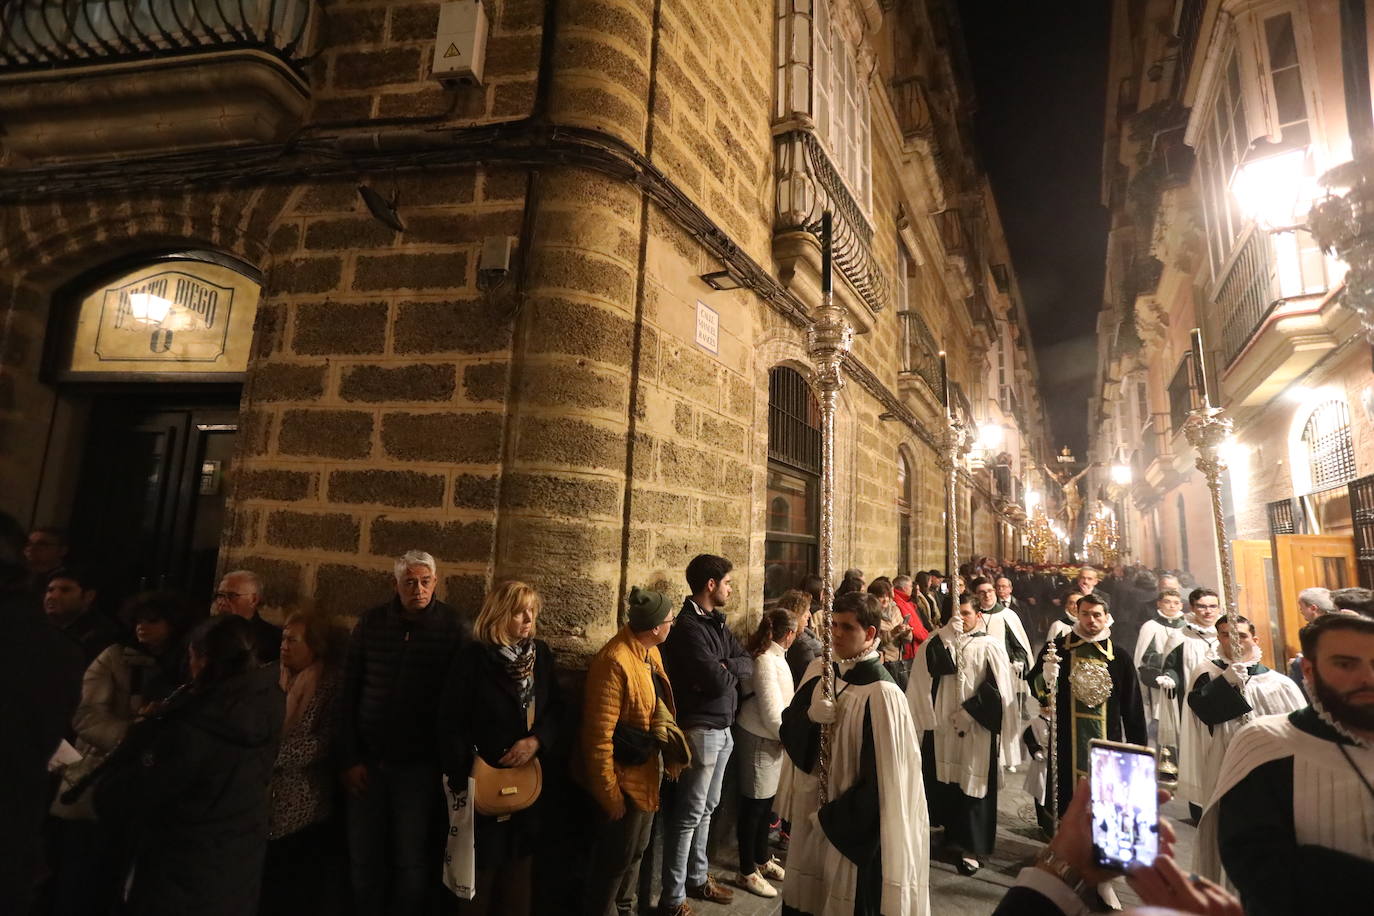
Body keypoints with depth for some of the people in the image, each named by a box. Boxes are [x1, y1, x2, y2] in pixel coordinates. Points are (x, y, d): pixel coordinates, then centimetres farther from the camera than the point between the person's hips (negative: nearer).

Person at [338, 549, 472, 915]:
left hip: (419, 764, -2)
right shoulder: (371, 622, 1)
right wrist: (349, 758, 0)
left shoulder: (457, 627, -8)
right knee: (363, 857, 11)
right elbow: (348, 692, 4)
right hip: (367, 760, 3)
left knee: (411, 860, 6)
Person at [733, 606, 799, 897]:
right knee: (754, 806, 6)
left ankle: (762, 859, 38)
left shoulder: (774, 656, 6)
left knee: (766, 803, 21)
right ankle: (747, 872, 22)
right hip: (759, 741, -9)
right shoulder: (766, 661, -23)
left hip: (771, 739, 9)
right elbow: (771, 713, -22)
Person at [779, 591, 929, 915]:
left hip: (854, 824, -6)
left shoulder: (881, 692, -21)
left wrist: (831, 818, -11)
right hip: (811, 810, 6)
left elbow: (883, 776, -19)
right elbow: (788, 731, 3)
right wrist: (811, 717, -20)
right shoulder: (819, 671, -2)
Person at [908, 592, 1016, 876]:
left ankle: (971, 847, 9)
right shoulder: (941, 643, 8)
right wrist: (947, 633, -18)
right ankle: (952, 832, 29)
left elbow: (997, 688, -8)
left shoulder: (990, 647, -1)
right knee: (945, 782, 10)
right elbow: (929, 664, -10)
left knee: (972, 787, 0)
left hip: (977, 730, -3)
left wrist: (968, 712, -13)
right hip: (942, 726, 3)